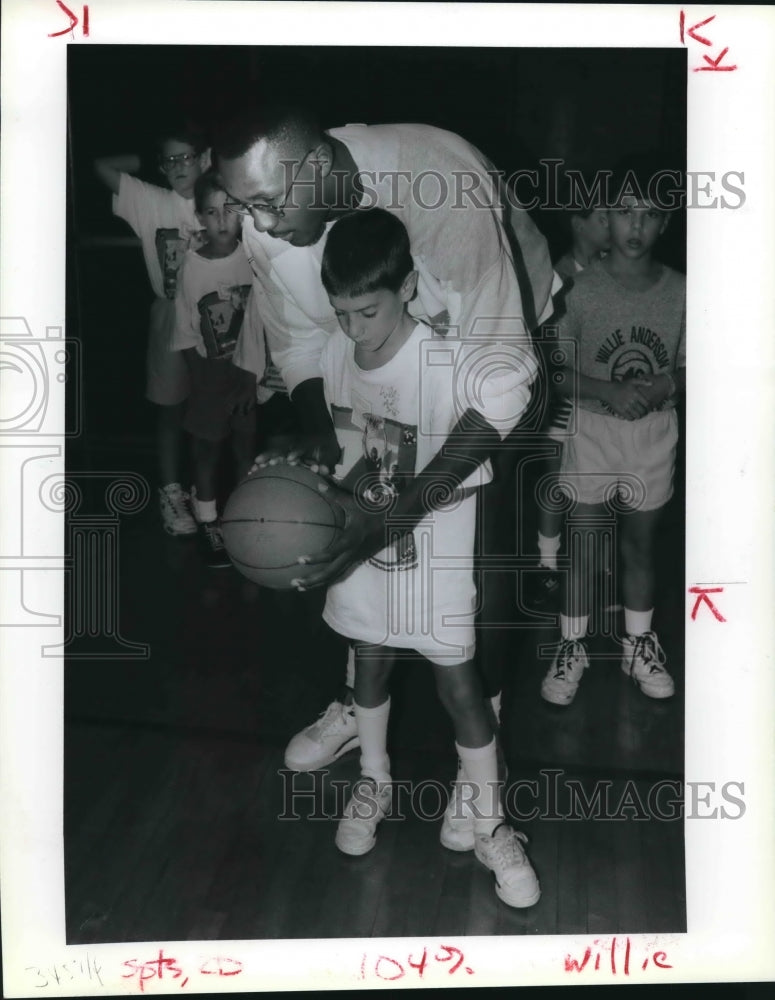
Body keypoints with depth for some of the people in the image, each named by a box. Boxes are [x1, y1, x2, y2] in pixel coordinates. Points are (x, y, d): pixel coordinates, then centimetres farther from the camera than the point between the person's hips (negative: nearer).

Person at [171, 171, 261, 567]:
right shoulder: (191, 267, -13)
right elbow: (186, 337, -7)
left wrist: (255, 373, -8)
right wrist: (205, 381, -8)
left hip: (251, 375, 1)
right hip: (209, 379, -1)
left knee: (247, 450, 13)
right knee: (207, 452, 10)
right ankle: (208, 526, 25)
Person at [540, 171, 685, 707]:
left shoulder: (679, 291, -5)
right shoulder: (581, 287, -10)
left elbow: (690, 371, 3)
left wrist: (665, 387, -18)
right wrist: (609, 391, -21)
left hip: (654, 434, 2)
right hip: (592, 430, -1)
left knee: (641, 545, 15)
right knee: (583, 546, 5)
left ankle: (639, 643, 33)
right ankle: (572, 647, 22)